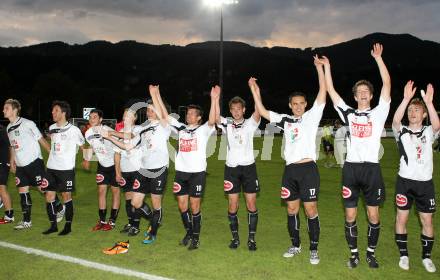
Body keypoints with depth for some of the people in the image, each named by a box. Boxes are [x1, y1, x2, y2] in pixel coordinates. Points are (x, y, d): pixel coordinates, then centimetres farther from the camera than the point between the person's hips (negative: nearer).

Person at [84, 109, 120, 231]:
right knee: (101, 191, 5)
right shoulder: (88, 133, -7)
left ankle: (112, 221, 11)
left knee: (115, 190, 3)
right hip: (102, 165, 5)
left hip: (114, 164, -5)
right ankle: (102, 221, 14)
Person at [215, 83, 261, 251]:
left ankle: (251, 238, 13)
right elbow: (216, 117, -12)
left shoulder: (250, 124, 3)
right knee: (232, 205, 3)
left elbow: (258, 112, -15)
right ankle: (235, 237, 18)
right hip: (231, 167, 1)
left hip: (248, 166, -1)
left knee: (251, 204, 1)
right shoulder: (227, 125, 7)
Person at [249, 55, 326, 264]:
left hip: (308, 169, -4)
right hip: (290, 170, 4)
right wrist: (255, 92, 2)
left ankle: (314, 250, 12)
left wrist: (319, 68, -10)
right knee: (292, 210, 12)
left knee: (310, 210, 0)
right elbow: (263, 112, 8)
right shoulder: (285, 120, 12)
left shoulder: (312, 116, 3)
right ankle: (295, 245, 27)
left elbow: (323, 93, -6)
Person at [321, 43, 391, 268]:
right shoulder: (348, 113, 10)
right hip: (351, 168, 1)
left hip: (371, 168, -1)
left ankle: (371, 253, 23)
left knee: (373, 216, 5)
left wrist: (378, 58, -7)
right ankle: (354, 253, 21)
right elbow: (330, 91, 9)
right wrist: (327, 67, 7)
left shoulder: (378, 113, 6)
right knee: (350, 216, 5)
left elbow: (387, 84, -3)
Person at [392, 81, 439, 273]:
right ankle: (403, 255, 17)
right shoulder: (402, 131, 4)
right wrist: (406, 99, -30)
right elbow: (395, 121, -19)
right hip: (405, 180, -1)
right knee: (401, 218, 3)